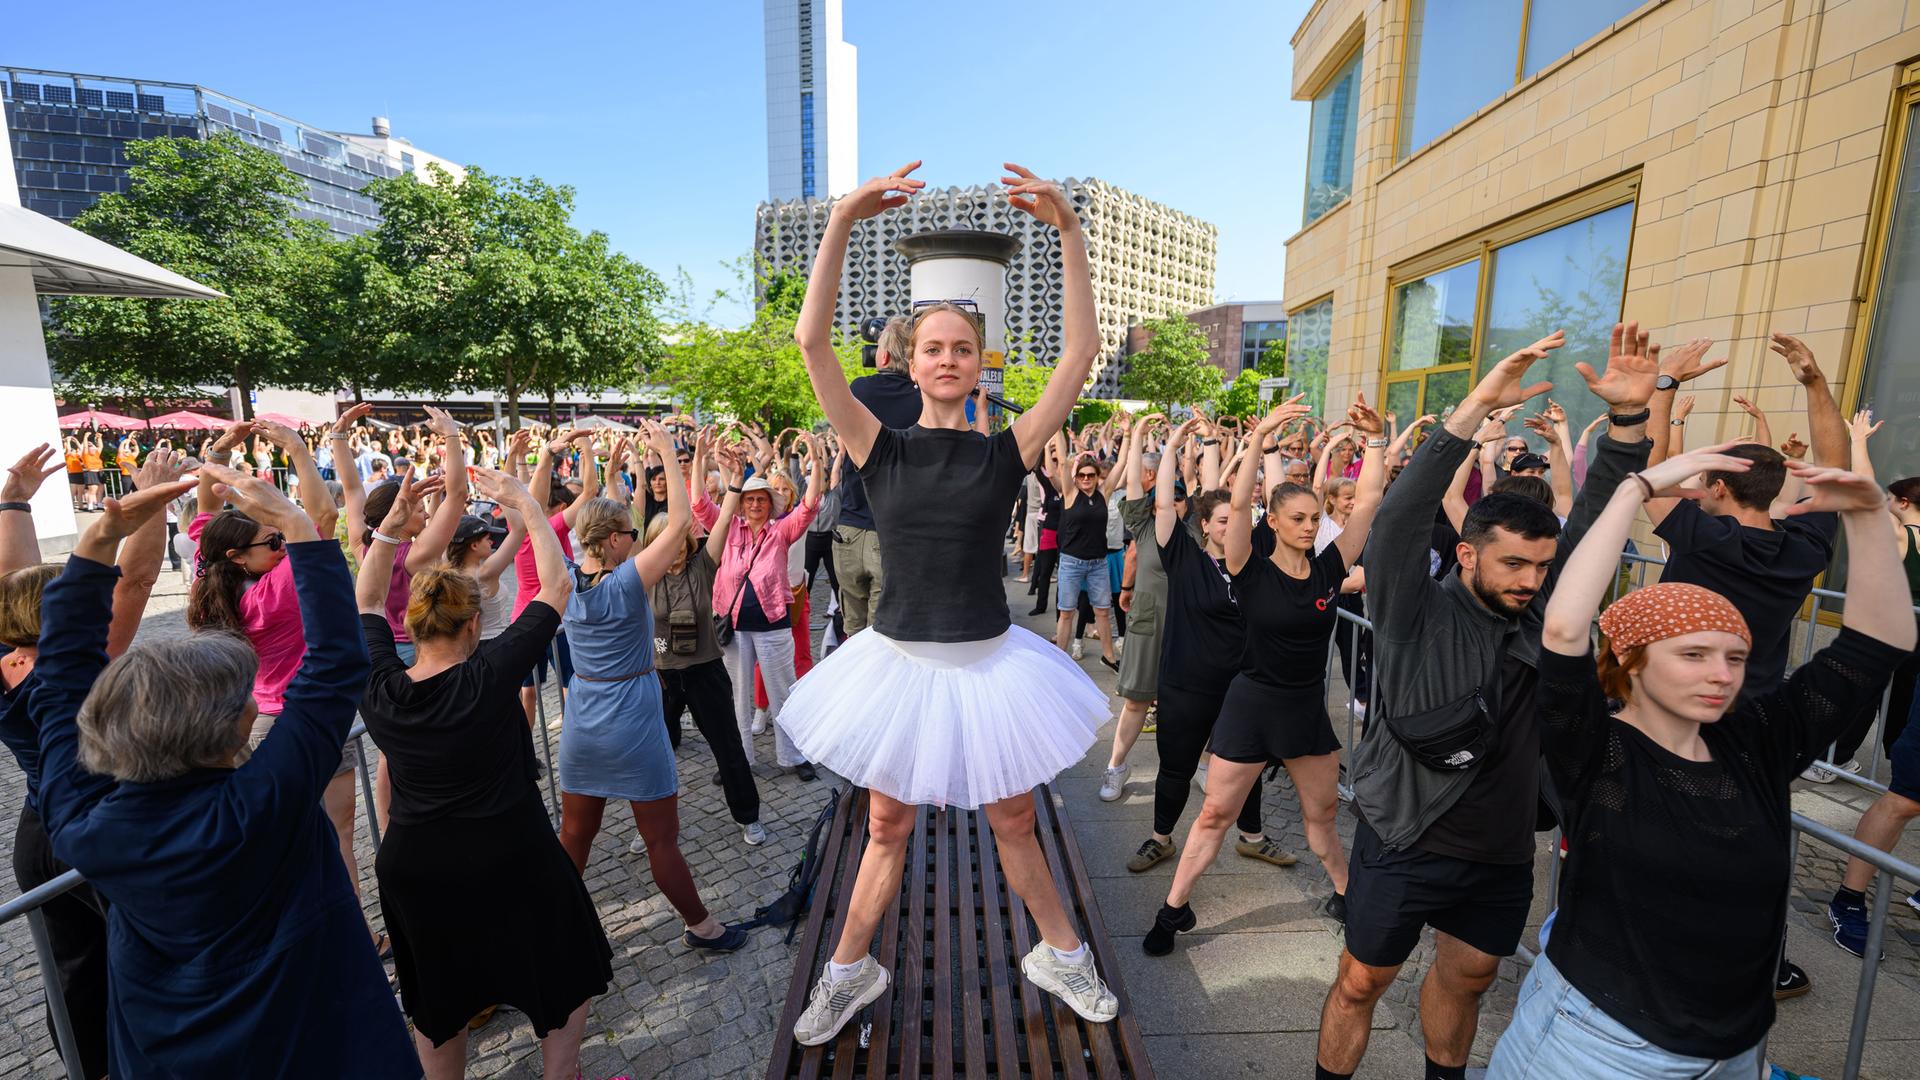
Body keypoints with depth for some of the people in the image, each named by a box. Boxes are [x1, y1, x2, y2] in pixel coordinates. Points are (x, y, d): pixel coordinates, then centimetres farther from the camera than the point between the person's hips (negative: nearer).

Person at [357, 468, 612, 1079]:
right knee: (567, 981, 21)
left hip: (414, 869, 4)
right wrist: (525, 504, -11)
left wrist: (389, 529, 0)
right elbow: (557, 585, -18)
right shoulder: (488, 675, -24)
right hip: (510, 865, -4)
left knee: (436, 1005, 27)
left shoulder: (377, 689, -12)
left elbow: (366, 605, 6)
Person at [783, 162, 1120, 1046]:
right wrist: (841, 224, -19)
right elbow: (813, 343, -14)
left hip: (987, 662, 0)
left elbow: (1081, 351, -11)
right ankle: (849, 971, 42)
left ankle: (1059, 956, 43)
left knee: (1014, 822, 17)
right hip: (897, 662, 1)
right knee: (887, 827, 17)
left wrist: (1068, 231, -15)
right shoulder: (880, 450, -5)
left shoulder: (1007, 452, -5)